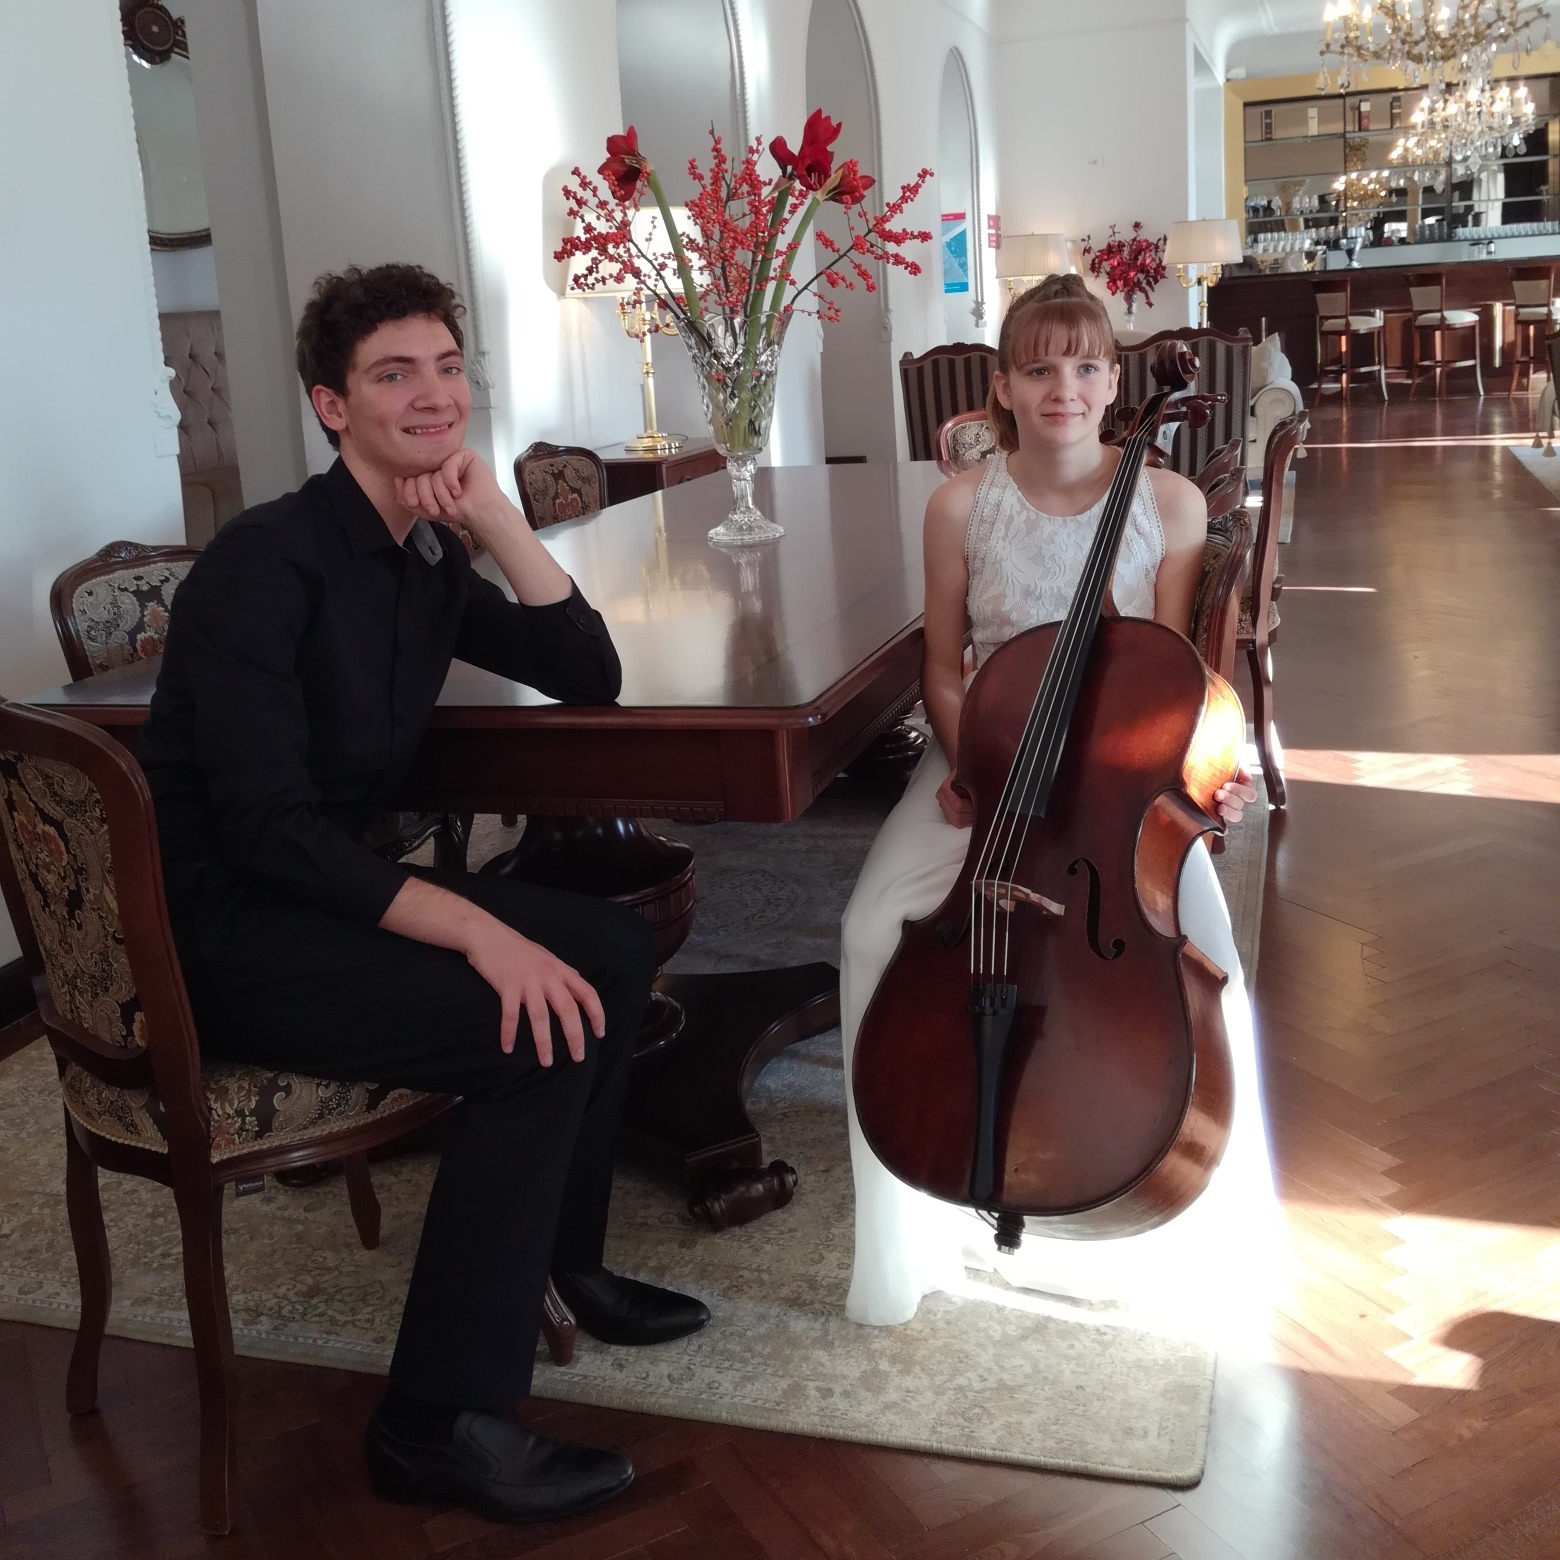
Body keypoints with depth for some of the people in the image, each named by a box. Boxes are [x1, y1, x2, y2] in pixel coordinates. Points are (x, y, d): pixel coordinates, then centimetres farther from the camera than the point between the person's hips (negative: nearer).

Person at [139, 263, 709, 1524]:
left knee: (613, 950, 2)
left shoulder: (430, 561, 6)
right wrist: (477, 930, -33)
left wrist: (498, 516, -8)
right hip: (217, 932, -9)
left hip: (332, 885, 9)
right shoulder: (267, 560, -19)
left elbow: (592, 678, 2)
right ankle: (442, 1421, -13)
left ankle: (553, 1257, 19)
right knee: (533, 1030, -24)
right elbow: (266, 828, -26)